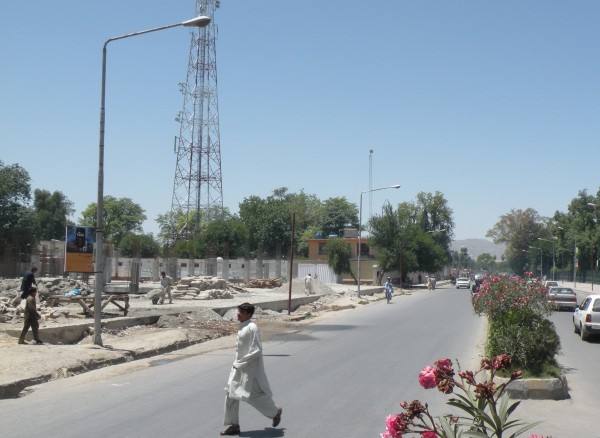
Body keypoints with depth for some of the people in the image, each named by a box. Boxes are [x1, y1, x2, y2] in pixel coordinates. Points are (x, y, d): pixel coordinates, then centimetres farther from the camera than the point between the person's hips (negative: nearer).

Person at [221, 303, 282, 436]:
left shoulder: (252, 328, -19)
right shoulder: (242, 327, 8)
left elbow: (256, 351, -22)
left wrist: (240, 363, -18)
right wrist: (237, 364, 14)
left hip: (250, 369, -9)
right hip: (239, 367, 9)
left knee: (254, 395, -1)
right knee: (231, 394, 5)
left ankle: (276, 411, 24)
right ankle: (234, 425, 13)